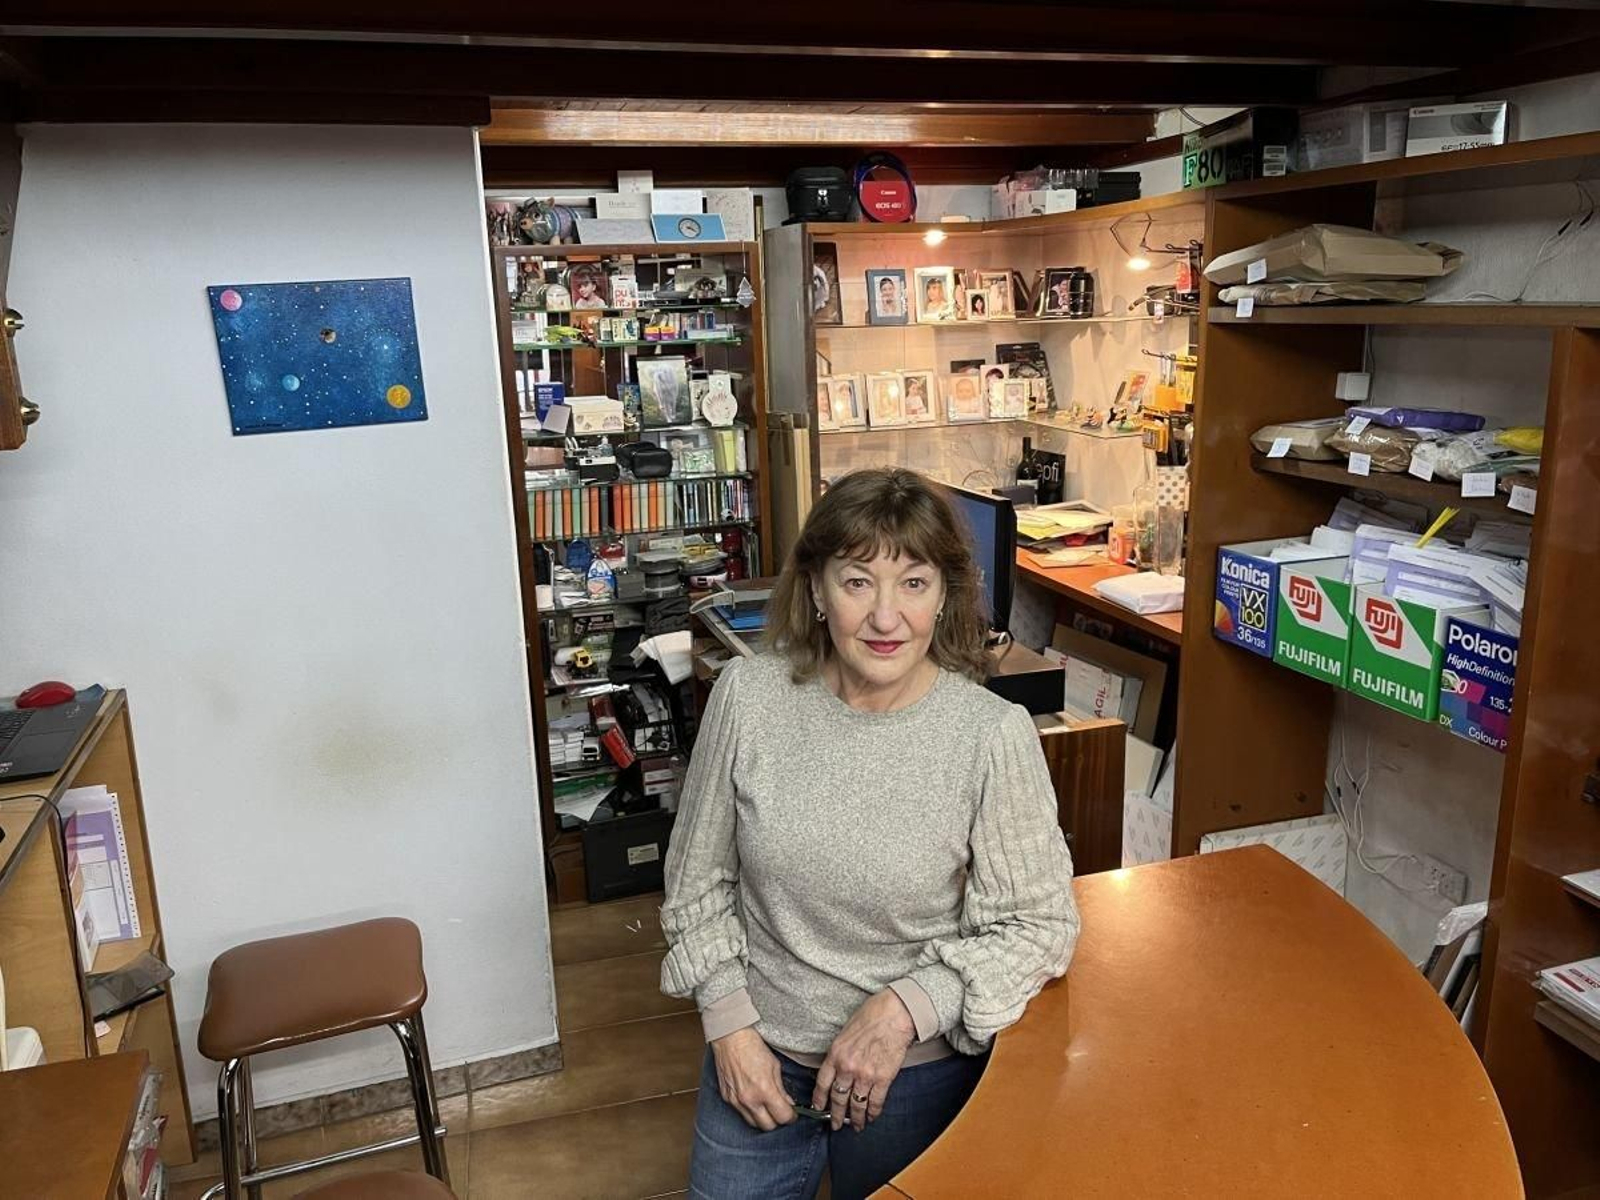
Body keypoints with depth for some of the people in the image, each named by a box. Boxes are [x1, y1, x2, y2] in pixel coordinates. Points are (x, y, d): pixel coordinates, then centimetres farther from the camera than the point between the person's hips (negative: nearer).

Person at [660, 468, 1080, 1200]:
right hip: (758, 1054, 2)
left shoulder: (995, 735, -21)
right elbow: (698, 880, -2)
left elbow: (1040, 926, -11)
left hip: (919, 1066, -1)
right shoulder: (748, 696, -14)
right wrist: (729, 1025, -7)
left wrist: (904, 1009, -21)